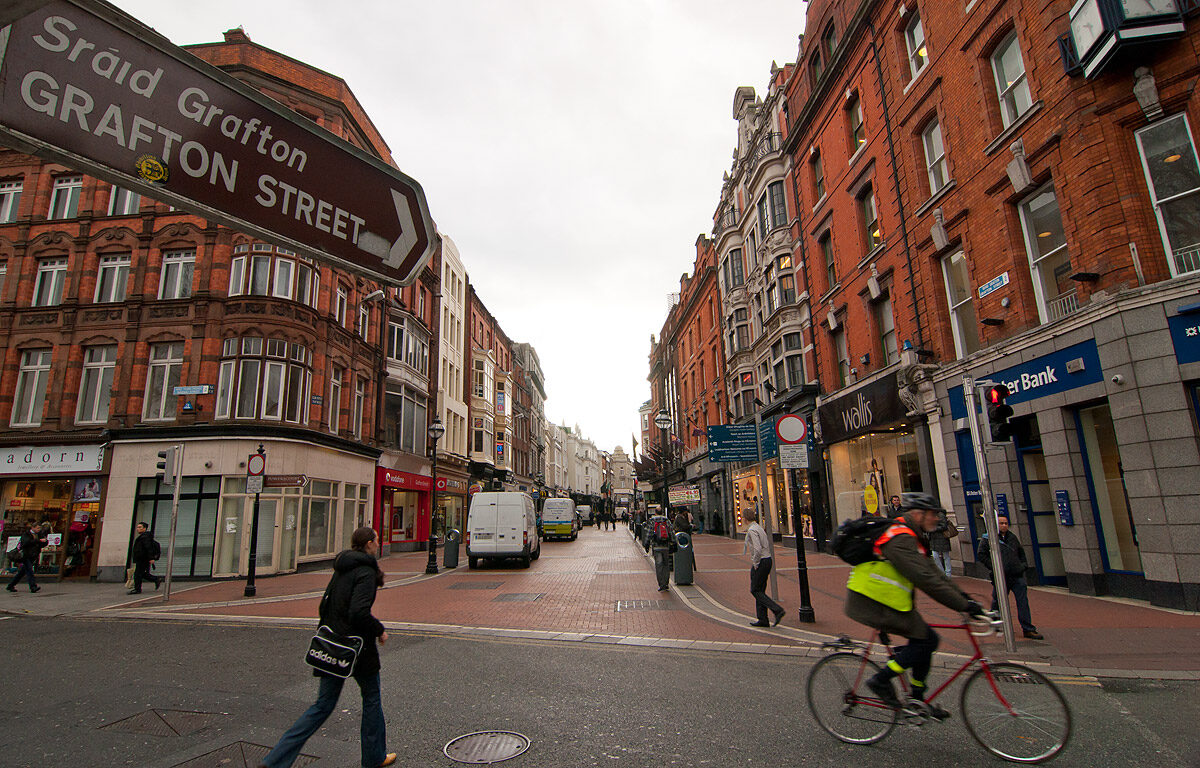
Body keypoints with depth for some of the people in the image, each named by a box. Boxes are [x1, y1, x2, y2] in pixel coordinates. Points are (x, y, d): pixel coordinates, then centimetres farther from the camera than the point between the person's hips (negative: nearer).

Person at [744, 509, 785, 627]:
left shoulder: (752, 530, -16)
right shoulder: (758, 528, 14)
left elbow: (757, 549, -25)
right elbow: (768, 544, 20)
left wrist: (755, 563, -15)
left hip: (760, 562, -10)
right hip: (768, 559, 10)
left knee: (755, 590, -2)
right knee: (760, 590, 12)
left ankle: (778, 610, -10)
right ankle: (762, 620, 14)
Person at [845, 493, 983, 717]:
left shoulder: (911, 537, 13)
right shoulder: (900, 539, -21)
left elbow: (932, 571, 16)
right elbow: (926, 580, -26)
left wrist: (962, 596, 8)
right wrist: (964, 605, -22)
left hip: (884, 599, 10)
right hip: (869, 604, -10)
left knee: (924, 639, 11)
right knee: (927, 640, -10)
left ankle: (918, 699, 24)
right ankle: (881, 679, -2)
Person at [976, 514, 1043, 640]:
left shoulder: (1013, 537, 14)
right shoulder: (988, 538, -3)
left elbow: (1021, 552, 29)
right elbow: (981, 555, -6)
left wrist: (1024, 564, 15)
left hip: (1017, 575, 4)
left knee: (1023, 601, -2)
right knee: (998, 601, 8)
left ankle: (1028, 629, 2)